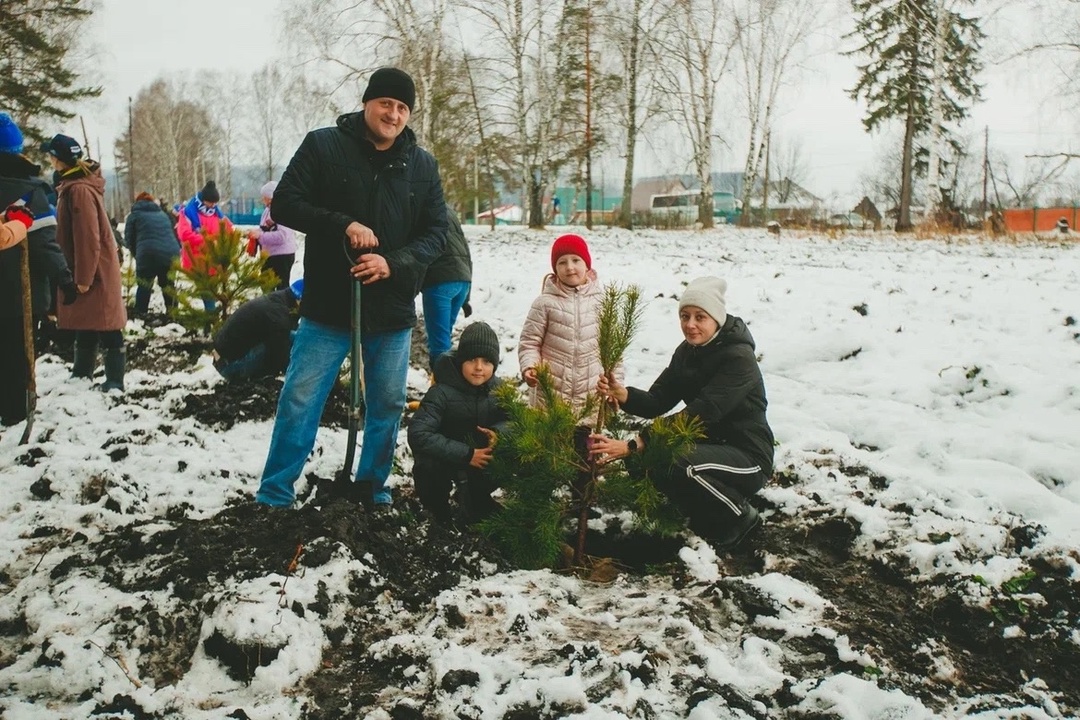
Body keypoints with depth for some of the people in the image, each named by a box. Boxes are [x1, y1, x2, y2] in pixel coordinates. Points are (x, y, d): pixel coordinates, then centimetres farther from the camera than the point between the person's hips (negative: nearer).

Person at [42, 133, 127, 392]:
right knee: (85, 322, 16)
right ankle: (82, 373, 26)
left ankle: (115, 379, 0)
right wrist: (79, 274, 19)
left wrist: (84, 276, -20)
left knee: (104, 324, -4)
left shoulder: (79, 189, -19)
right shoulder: (71, 185, 12)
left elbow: (88, 237, -22)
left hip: (94, 270, -10)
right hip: (84, 268, 10)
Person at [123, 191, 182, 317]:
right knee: (167, 283, 21)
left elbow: (129, 238, 11)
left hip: (149, 254, -4)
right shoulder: (163, 214, 27)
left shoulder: (135, 214, 12)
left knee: (144, 285, 10)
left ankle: (140, 314, 7)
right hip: (171, 254, 4)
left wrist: (136, 253, 25)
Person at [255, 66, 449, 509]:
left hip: (392, 310, 3)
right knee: (299, 401, 1)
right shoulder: (322, 146, -3)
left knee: (388, 404, 12)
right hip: (328, 306, -3)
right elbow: (284, 204, -6)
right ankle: (274, 496, 15)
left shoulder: (423, 166, 4)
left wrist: (393, 264, -15)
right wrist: (342, 225, -21)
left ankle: (371, 486, 31)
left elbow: (435, 234, 3)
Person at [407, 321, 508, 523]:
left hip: (483, 457, 4)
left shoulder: (498, 389, -11)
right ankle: (439, 514, -4)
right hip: (446, 459, -4)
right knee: (426, 467, -35)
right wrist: (466, 454, -36)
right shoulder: (442, 393, -25)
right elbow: (418, 434, -34)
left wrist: (498, 432, -26)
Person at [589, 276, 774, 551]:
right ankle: (707, 517, 7)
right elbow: (656, 402, -4)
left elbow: (698, 414, -33)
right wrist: (621, 393, -28)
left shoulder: (739, 358, -22)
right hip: (707, 446, 8)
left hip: (747, 457, -7)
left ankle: (739, 517, -4)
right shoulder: (686, 352, 3)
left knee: (684, 466, -34)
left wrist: (632, 445, -39)